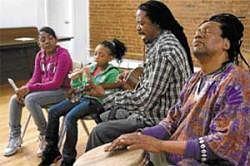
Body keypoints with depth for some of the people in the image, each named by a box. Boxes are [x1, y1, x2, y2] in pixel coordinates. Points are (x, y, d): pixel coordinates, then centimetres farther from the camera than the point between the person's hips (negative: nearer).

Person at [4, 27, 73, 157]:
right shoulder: (40, 55, 4)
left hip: (62, 90, -8)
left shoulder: (63, 55, -19)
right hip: (43, 88, 8)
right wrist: (25, 88, -16)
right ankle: (15, 137, 6)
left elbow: (56, 83, -23)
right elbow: (36, 78, 5)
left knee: (30, 99, -29)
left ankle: (45, 135, -10)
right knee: (14, 99, -6)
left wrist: (29, 88, -24)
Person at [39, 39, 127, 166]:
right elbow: (76, 86, 15)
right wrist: (76, 76, -4)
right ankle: (52, 149, 5)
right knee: (53, 111, -9)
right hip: (81, 97, 7)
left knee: (70, 117, -29)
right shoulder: (90, 67, 11)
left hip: (96, 101, -7)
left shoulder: (113, 72, -6)